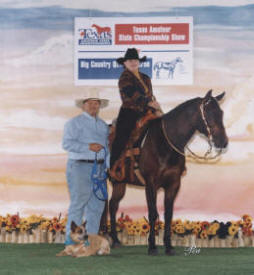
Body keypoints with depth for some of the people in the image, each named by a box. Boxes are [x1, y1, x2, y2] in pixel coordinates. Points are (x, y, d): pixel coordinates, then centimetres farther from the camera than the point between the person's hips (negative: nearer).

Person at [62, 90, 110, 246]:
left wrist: (109, 164, 2)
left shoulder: (103, 126, 17)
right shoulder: (75, 123, -1)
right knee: (78, 202, -8)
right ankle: (71, 238, -4)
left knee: (97, 204, 6)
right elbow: (67, 143, -12)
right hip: (79, 166, -6)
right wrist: (88, 147, -20)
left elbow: (108, 147, 17)